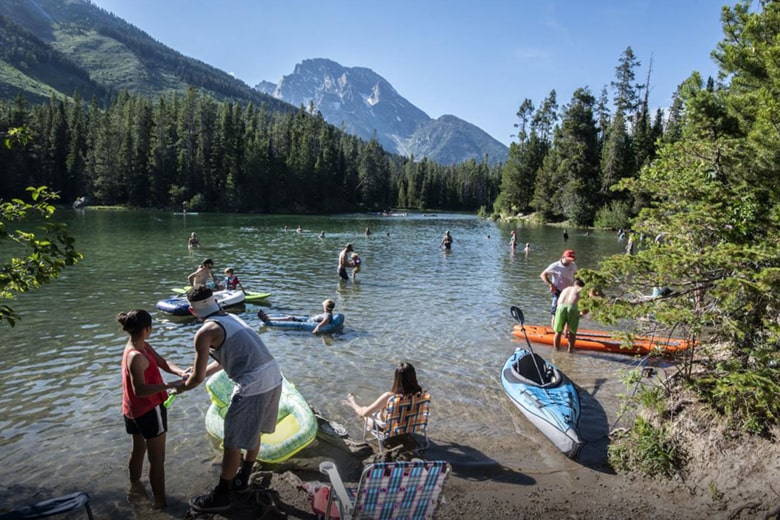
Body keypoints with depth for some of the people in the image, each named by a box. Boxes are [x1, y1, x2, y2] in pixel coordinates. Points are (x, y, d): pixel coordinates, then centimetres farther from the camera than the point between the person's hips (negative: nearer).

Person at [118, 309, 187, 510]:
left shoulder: (142, 346, 0)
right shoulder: (136, 357, -29)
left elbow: (162, 362, -3)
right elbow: (140, 390, -33)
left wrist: (181, 372, -20)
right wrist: (170, 385, -38)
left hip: (134, 410, 10)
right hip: (149, 410, -10)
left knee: (138, 449, 28)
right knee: (157, 459, 4)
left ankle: (135, 487, 47)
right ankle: (160, 500, 16)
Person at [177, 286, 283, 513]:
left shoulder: (205, 332, -6)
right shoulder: (231, 318, 17)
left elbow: (197, 378, -1)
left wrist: (181, 387, 19)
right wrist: (202, 371, 37)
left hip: (252, 387, -8)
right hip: (274, 378, 8)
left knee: (232, 444, 10)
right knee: (253, 433, 26)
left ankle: (221, 496, 27)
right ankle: (241, 479, 45)